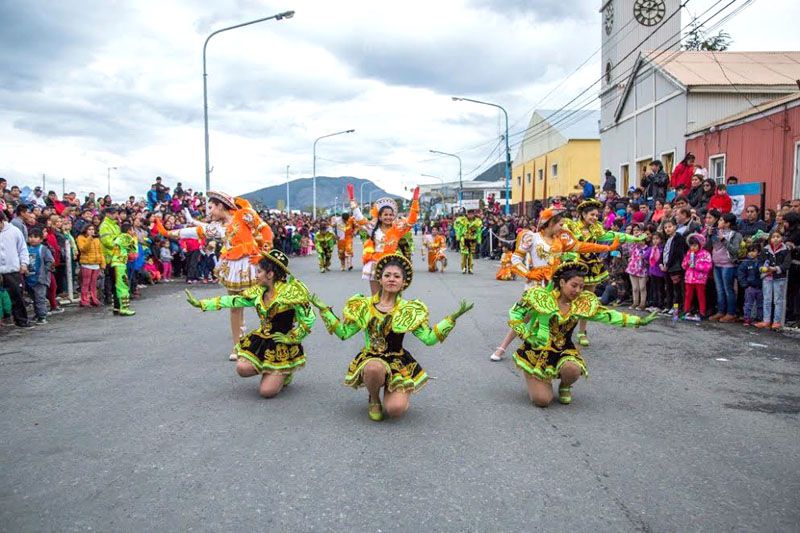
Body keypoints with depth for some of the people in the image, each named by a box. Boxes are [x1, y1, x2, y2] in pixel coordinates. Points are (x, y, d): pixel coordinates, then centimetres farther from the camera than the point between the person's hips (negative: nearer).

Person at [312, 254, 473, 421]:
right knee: (375, 368, -38)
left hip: (398, 363, 0)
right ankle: (374, 400, -2)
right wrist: (324, 310, -3)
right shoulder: (364, 306, 2)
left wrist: (453, 317, -14)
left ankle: (393, 391, 18)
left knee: (396, 410, -22)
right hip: (370, 359, 0)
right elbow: (343, 332, 3)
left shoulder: (409, 310, 0)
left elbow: (429, 338, -7)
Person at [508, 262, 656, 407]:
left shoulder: (583, 304, -1)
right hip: (536, 350, -3)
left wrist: (639, 320, -2)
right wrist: (526, 336, -11)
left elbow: (608, 315, 2)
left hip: (563, 351, 3)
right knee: (542, 400, -17)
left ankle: (565, 386, 6)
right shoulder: (541, 296, -11)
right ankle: (535, 381, 22)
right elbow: (515, 313, -5)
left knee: (573, 370, -34)